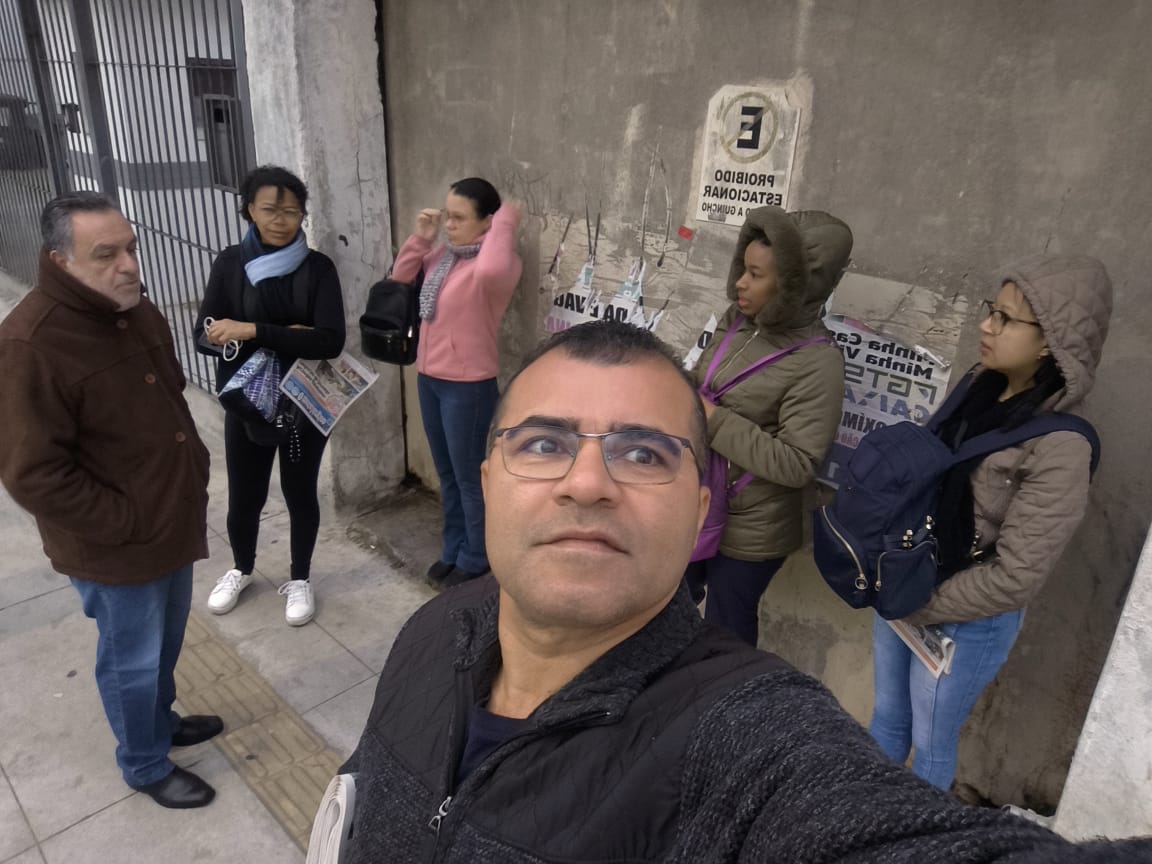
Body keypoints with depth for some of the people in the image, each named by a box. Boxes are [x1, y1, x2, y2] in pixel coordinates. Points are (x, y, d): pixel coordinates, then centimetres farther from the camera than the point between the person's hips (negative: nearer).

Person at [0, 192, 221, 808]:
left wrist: (193, 471, 9)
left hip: (174, 522, 8)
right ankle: (145, 767, 37)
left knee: (166, 643, 26)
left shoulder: (136, 310, 2)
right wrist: (128, 523, -19)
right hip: (116, 547, -7)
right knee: (133, 663, 14)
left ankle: (161, 719, 50)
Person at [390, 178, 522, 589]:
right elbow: (401, 277, 15)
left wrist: (506, 221, -25)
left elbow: (490, 270, -42)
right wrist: (421, 238, 0)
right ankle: (452, 550, 36)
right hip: (429, 377, 8)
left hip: (468, 385, -8)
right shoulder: (442, 254, 6)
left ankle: (476, 559, 25)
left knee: (469, 475, 7)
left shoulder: (498, 262, -18)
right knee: (446, 473, 20)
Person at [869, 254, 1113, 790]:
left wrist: (917, 607, -13)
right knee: (887, 719, 26)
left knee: (930, 742, 20)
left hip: (965, 622, -5)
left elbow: (1014, 578, -23)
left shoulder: (1059, 447, -25)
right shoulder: (979, 387, -5)